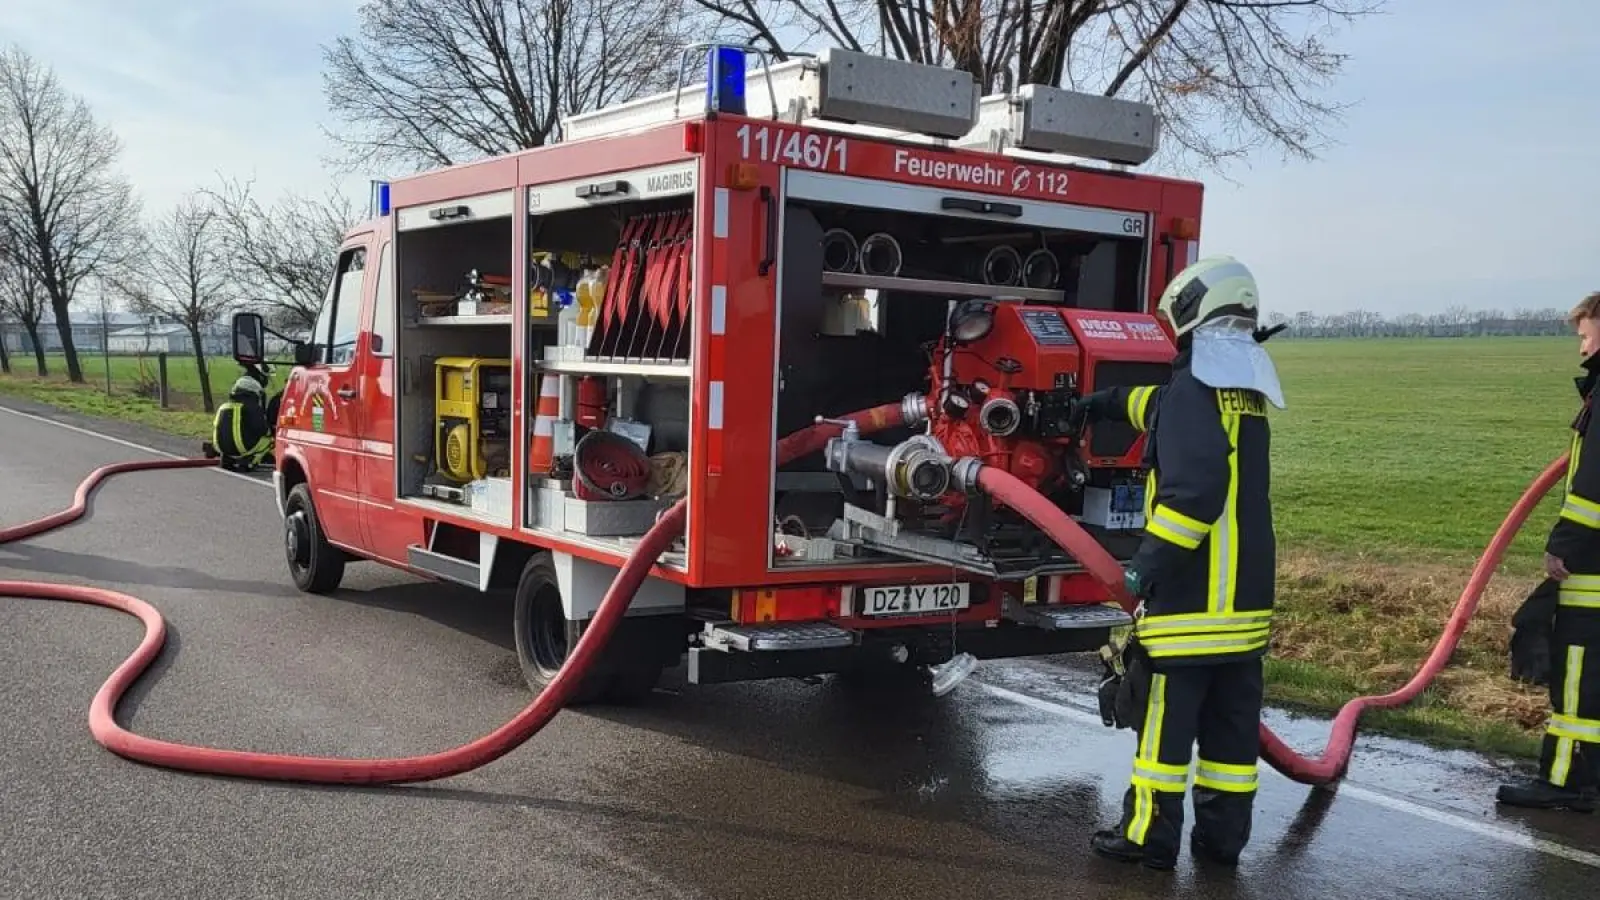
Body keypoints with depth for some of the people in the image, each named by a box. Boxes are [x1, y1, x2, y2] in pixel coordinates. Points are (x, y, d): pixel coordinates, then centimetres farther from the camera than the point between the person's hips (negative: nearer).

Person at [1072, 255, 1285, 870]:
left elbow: (1194, 487, -28)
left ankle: (1149, 837, 8)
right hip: (1246, 592, 8)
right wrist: (1112, 401, 45)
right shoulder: (1248, 393, 14)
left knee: (1164, 719, 1)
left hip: (1189, 589, -8)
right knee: (1232, 720, 12)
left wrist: (1154, 554, -25)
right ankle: (1222, 836, 19)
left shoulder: (1193, 388, -15)